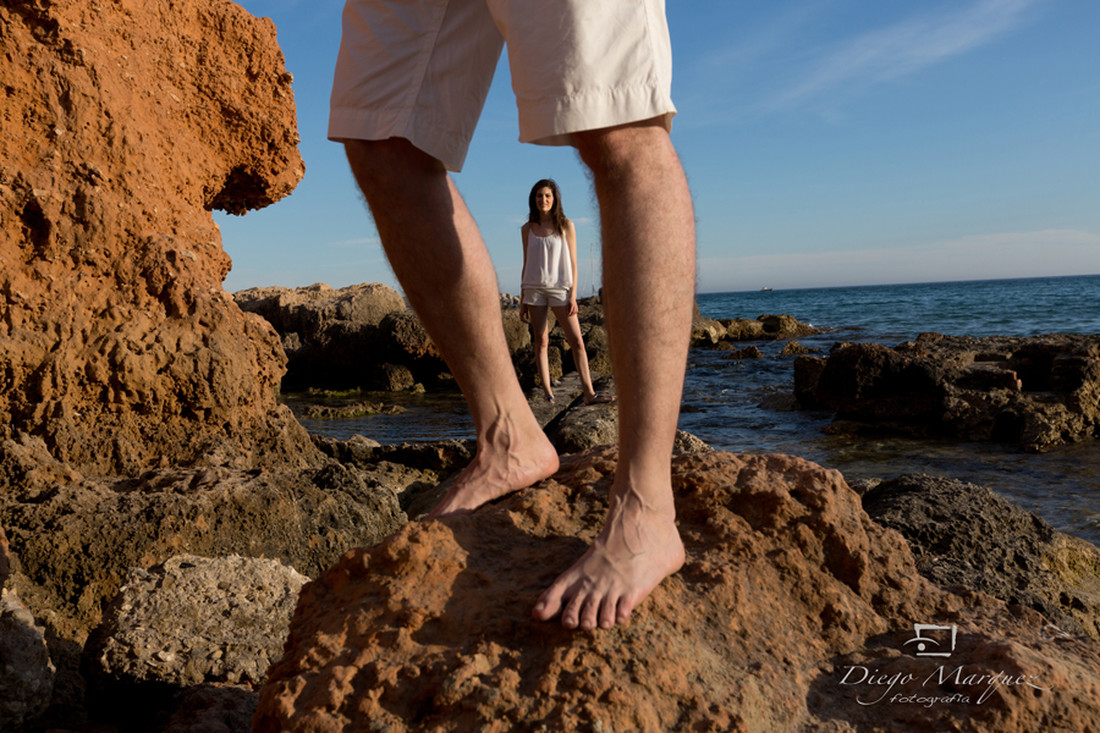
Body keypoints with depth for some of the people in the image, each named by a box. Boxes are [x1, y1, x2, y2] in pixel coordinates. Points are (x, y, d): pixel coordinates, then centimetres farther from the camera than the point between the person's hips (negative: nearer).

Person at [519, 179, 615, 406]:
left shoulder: (566, 226, 4)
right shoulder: (527, 229, 9)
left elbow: (572, 262, 2)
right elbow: (527, 264, 13)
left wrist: (573, 295, -7)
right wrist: (522, 299, 9)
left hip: (560, 288, -1)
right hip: (534, 288, 2)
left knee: (577, 340, -7)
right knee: (541, 341, 0)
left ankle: (589, 393, -7)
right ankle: (548, 394, 2)